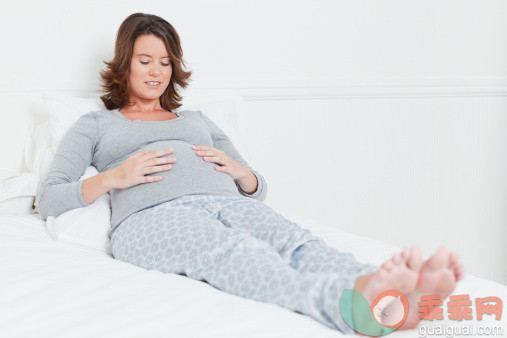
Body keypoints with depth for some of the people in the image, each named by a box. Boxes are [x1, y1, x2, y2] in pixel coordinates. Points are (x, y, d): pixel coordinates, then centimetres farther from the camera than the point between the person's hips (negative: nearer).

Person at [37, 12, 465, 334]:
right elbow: (48, 199, 16)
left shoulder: (197, 120, 37)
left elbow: (257, 188, 32)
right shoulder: (95, 124, 28)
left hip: (227, 203, 4)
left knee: (297, 241, -33)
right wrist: (112, 178, -2)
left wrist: (240, 171, 7)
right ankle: (353, 304, -70)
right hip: (152, 213, -4)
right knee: (234, 251, -41)